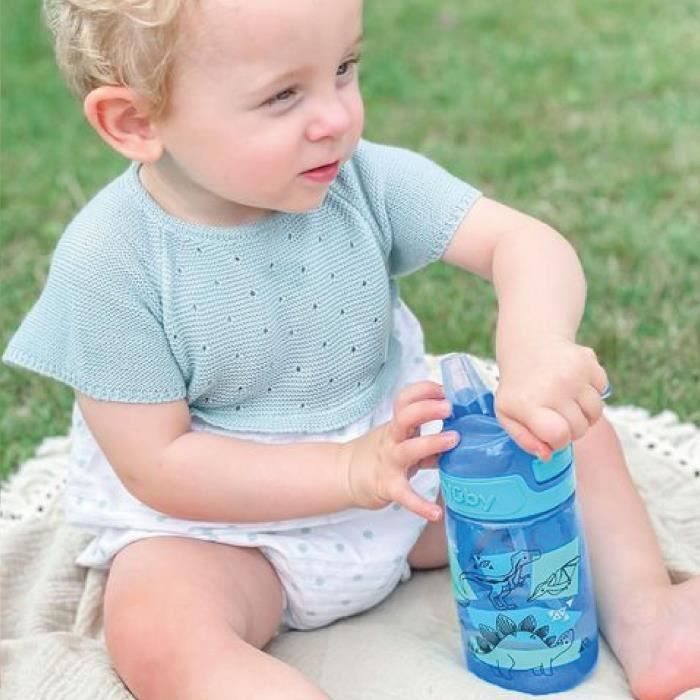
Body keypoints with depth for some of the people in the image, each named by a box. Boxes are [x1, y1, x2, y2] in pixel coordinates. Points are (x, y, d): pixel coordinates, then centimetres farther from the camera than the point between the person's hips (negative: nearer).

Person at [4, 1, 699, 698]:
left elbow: (525, 242, -18)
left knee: (568, 417, -3)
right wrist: (355, 470, -29)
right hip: (220, 523, -4)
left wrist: (539, 352, -42)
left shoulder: (366, 181, -13)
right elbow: (158, 465, -20)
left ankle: (639, 612, 3)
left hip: (398, 457, 4)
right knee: (154, 632, -33)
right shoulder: (109, 262, -21)